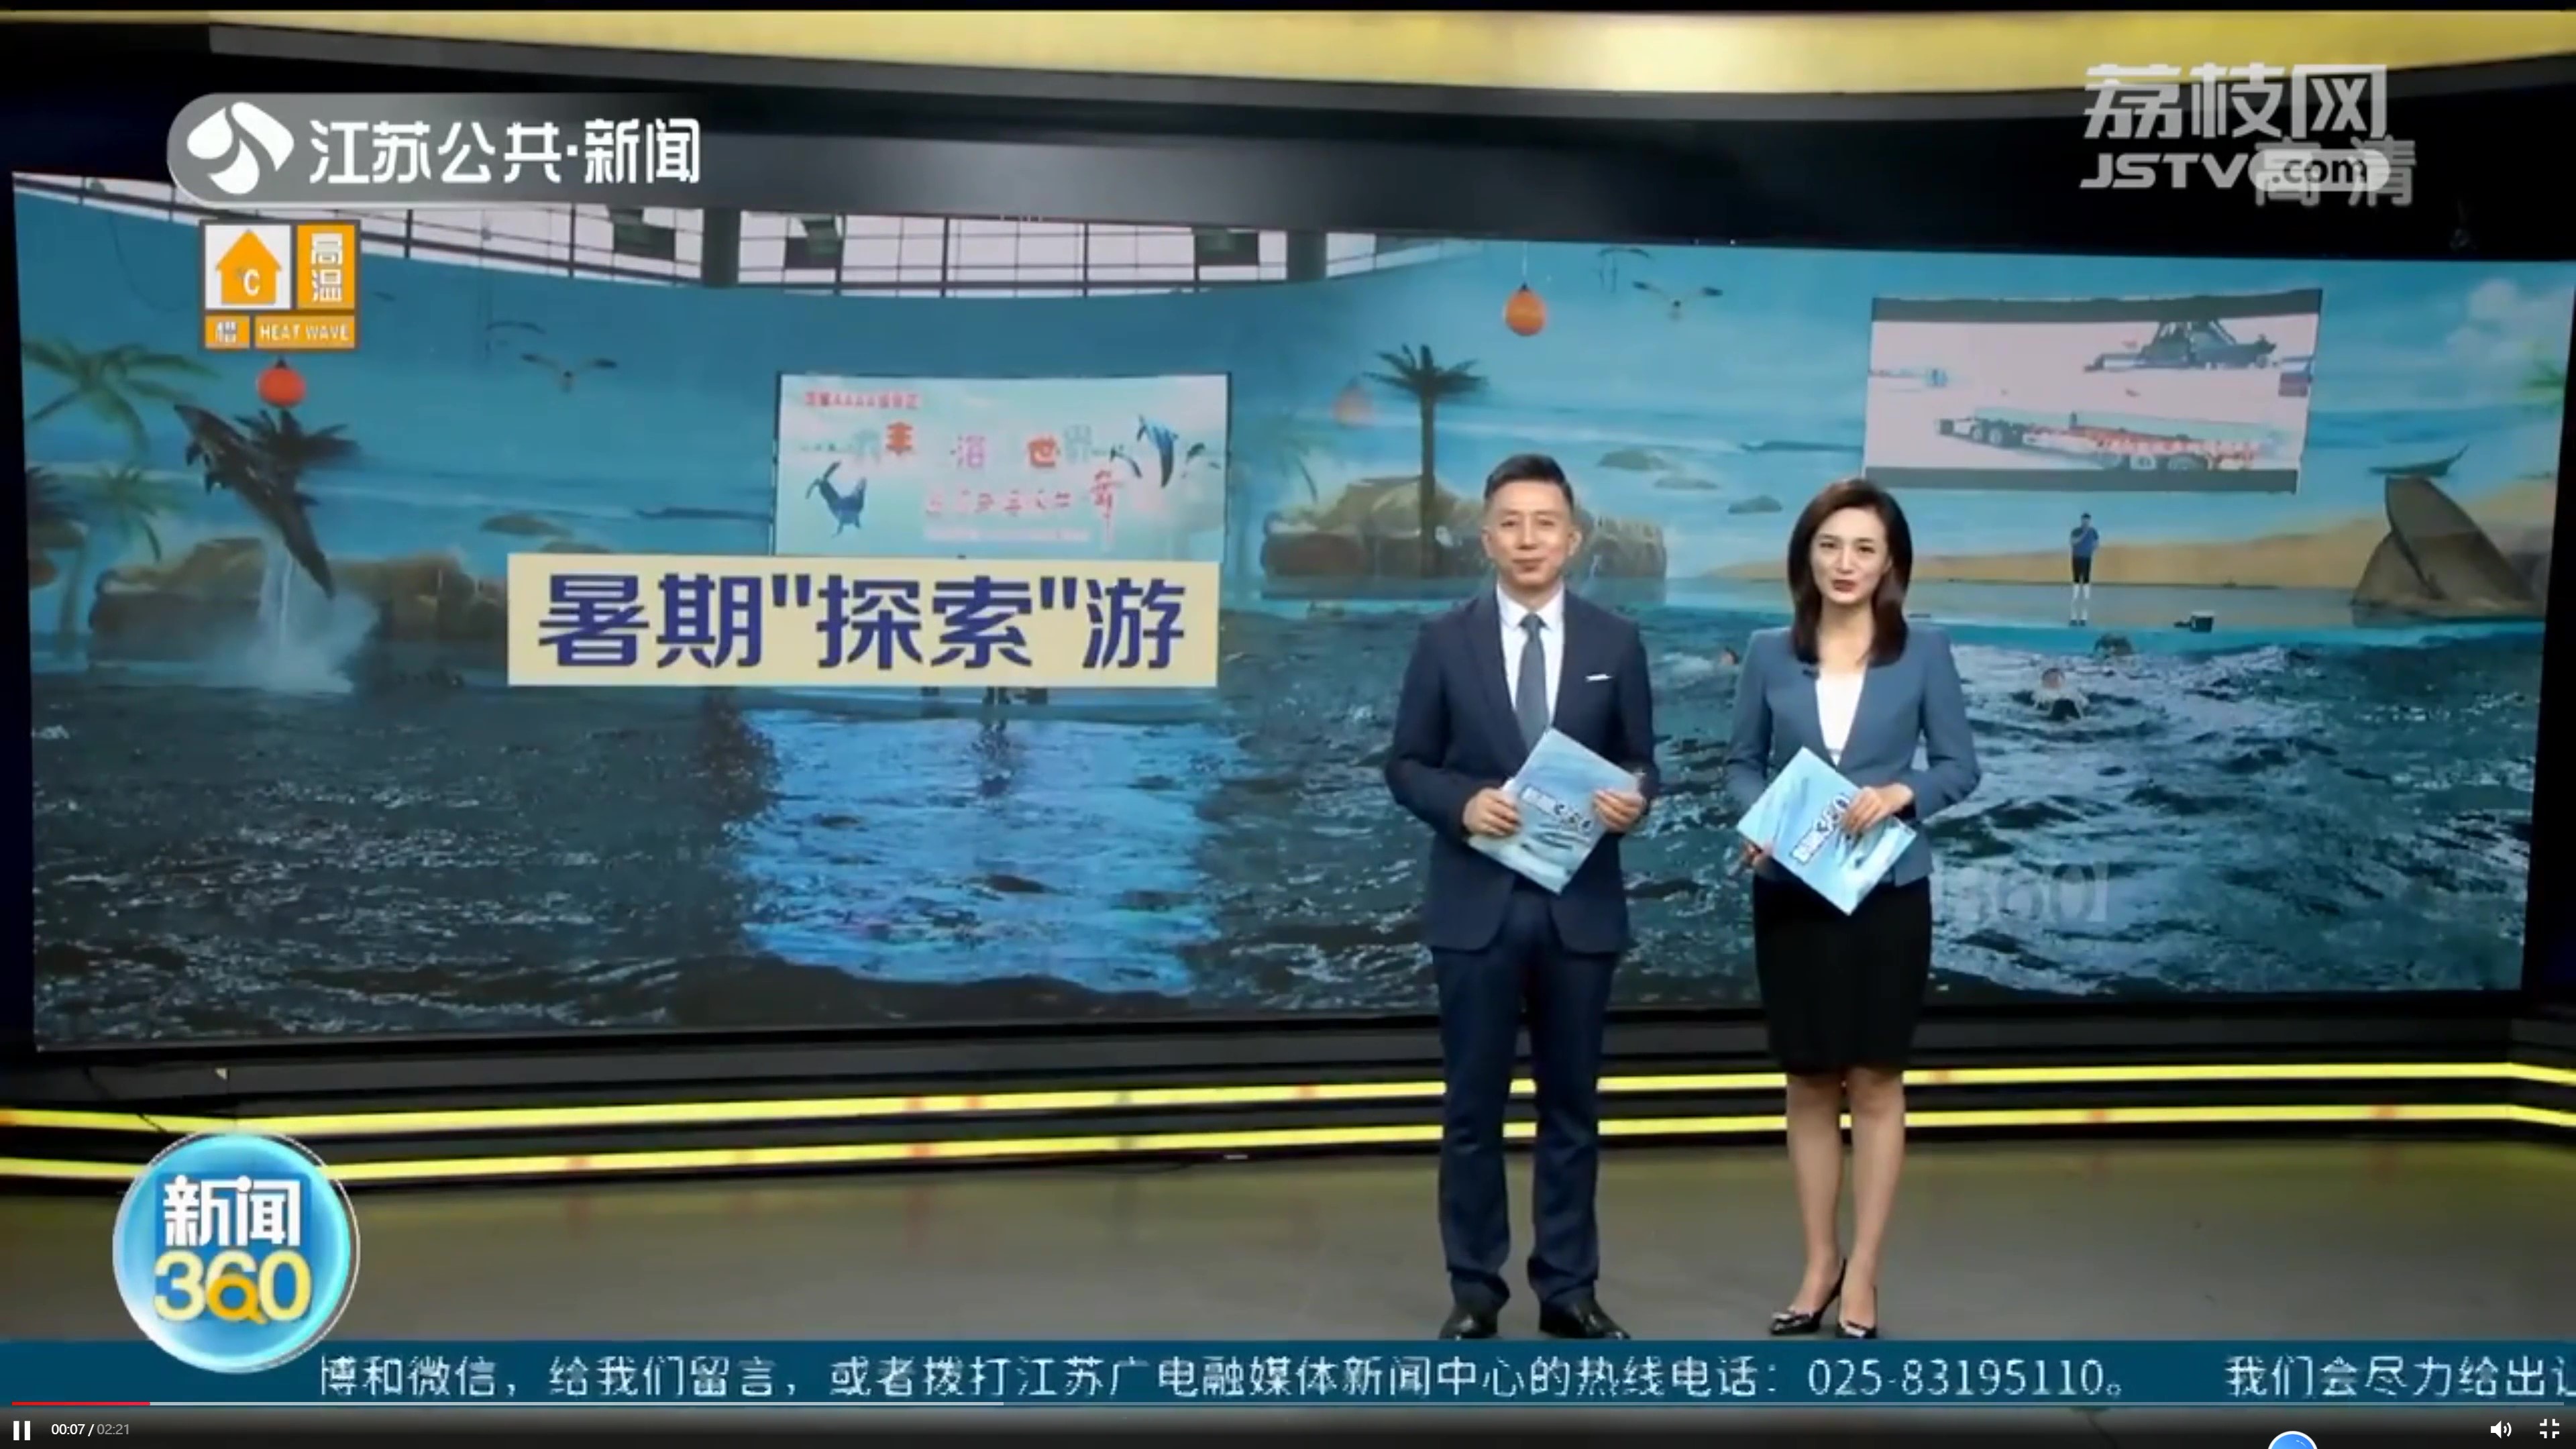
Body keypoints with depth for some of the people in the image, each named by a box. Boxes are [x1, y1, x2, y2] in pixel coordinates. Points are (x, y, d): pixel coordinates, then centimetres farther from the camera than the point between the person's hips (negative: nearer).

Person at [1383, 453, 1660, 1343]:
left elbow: (1640, 765, 8)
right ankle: (1475, 1291, 18)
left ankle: (1568, 1289, 22)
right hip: (1477, 904, -1)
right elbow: (1405, 767, 2)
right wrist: (1462, 802, -17)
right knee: (1473, 1108, 6)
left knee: (1572, 1105, 10)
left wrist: (1632, 799, -15)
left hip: (1582, 907, 1)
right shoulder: (1445, 641, 0)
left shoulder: (1616, 643, 4)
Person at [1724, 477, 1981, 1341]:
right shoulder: (1769, 654, 2)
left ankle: (1863, 1274, 15)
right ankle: (1818, 1264, 23)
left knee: (1874, 1081, 5)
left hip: (1887, 892, -1)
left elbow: (1960, 766, 2)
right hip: (1790, 893, 2)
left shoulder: (1924, 653, -2)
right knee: (1808, 1082, 10)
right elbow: (1742, 763, 7)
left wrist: (1901, 793, -17)